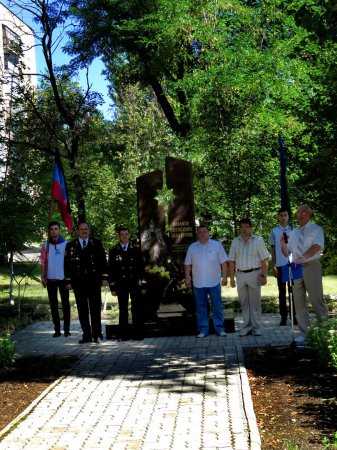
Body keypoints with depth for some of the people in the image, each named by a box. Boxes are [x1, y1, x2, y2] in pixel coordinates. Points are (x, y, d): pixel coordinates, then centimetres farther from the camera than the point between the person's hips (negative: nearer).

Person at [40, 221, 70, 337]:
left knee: (65, 304, 2)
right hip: (50, 279, 2)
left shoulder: (66, 244, -1)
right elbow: (43, 262, 7)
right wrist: (43, 277, -1)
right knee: (53, 304, 6)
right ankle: (57, 329, 12)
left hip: (63, 278, -2)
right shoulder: (45, 245, 6)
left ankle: (67, 329, 8)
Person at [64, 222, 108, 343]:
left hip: (94, 282, -1)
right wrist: (68, 281, 0)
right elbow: (67, 264, 7)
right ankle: (86, 335, 9)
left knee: (95, 309, -3)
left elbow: (102, 261, 7)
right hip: (78, 283, 1)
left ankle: (96, 334, 2)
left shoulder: (97, 244, 9)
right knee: (82, 310, 4)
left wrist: (103, 277, -2)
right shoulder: (70, 246, 10)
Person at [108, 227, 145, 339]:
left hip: (134, 283, 0)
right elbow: (111, 270, 6)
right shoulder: (113, 251, 7)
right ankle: (124, 333, 5)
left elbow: (141, 266, 13)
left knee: (136, 308, -4)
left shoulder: (135, 250, 11)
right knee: (123, 309, 1)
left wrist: (140, 279, 0)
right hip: (121, 284, 0)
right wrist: (112, 286, 1)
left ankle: (138, 332, 0)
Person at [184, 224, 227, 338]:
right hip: (198, 283, 2)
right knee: (201, 307, 6)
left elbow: (223, 262, 2)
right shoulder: (192, 247, 8)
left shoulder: (217, 245, 3)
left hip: (214, 282, -1)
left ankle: (219, 328, 10)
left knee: (217, 306, 2)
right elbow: (188, 264, 10)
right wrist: (187, 277, 2)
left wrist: (224, 276, -4)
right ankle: (203, 330, 12)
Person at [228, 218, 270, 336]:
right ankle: (247, 326, 17)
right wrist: (232, 278, 5)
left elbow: (264, 260, -3)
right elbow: (232, 261, 9)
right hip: (240, 274, 3)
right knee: (244, 303, 8)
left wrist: (264, 275, -10)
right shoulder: (235, 241, 8)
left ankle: (256, 327, 8)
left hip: (254, 274, -3)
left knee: (255, 302, 1)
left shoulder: (258, 240, 0)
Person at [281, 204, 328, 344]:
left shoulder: (315, 229, 0)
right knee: (299, 301, 5)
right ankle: (304, 332, 11)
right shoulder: (293, 233, 17)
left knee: (316, 298, -6)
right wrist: (283, 243, -1)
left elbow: (317, 247, -16)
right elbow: (286, 253, 20)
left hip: (311, 266, -6)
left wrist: (302, 258, -26)